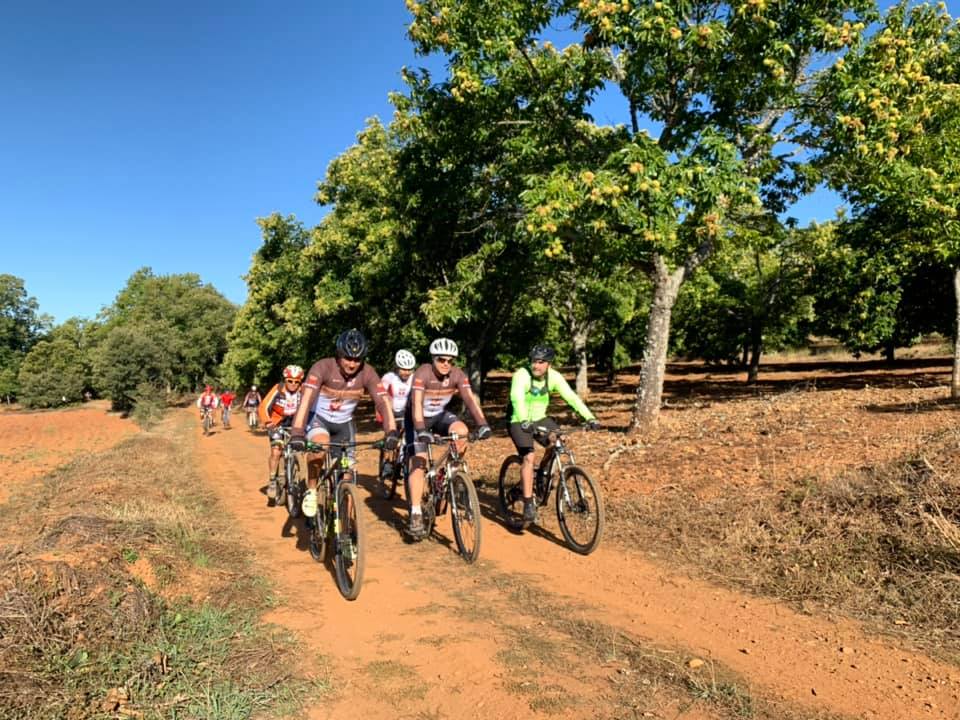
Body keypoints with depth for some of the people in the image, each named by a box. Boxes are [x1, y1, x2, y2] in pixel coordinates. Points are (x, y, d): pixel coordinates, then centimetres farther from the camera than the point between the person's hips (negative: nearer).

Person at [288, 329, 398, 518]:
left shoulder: (367, 373, -20)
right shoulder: (323, 367, -28)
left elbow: (383, 403, -27)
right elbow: (306, 400, -38)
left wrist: (391, 432, -42)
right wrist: (297, 433, -50)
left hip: (344, 423, 3)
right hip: (318, 418, -3)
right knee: (320, 444, -35)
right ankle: (311, 491, -11)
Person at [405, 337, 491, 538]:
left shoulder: (457, 374, -17)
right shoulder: (423, 373, -28)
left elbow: (470, 399, -26)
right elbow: (416, 403, -38)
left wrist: (482, 424, -39)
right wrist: (421, 430, -51)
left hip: (440, 415, 3)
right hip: (418, 419, -3)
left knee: (461, 431, -27)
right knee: (418, 463, -15)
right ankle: (415, 514, -10)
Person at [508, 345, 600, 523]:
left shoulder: (554, 376, -11)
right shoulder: (522, 375, -24)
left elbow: (571, 396, -17)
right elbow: (516, 398, -39)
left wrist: (590, 417, -29)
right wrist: (524, 421, -56)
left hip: (539, 419, 5)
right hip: (519, 422, -5)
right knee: (529, 457, -20)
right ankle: (528, 505, -13)